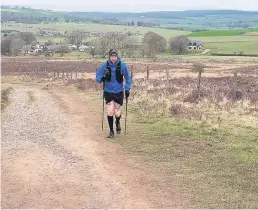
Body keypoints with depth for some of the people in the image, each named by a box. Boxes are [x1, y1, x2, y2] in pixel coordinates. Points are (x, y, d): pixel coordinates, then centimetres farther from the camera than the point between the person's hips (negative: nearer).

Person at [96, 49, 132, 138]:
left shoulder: (122, 65, -8)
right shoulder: (105, 65, -7)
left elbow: (128, 78, 4)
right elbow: (97, 76, -1)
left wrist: (127, 89, -3)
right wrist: (102, 78, -23)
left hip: (119, 92, 0)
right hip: (108, 92, 0)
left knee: (117, 113, 2)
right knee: (110, 111, -10)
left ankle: (117, 123, 38)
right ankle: (111, 131, 9)